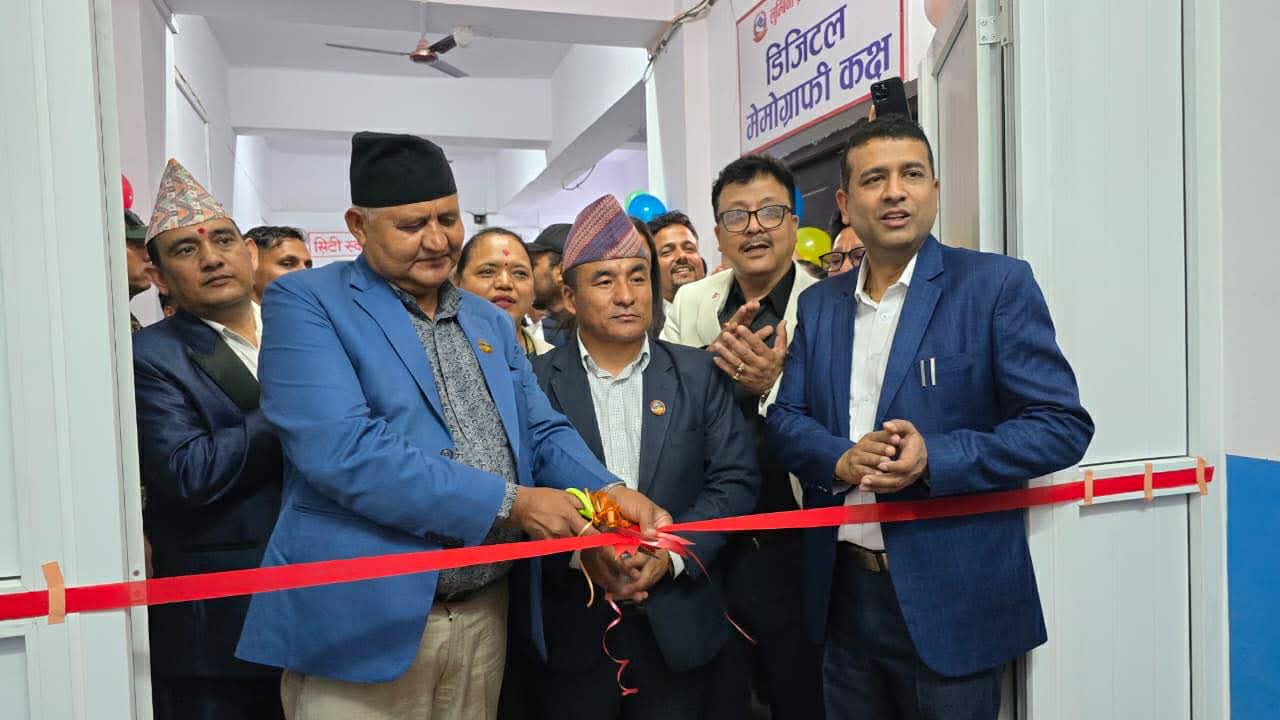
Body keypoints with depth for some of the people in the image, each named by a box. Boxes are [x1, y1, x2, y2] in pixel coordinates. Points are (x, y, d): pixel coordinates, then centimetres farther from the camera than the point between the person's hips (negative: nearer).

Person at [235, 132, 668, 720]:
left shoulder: (490, 320, 13)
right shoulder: (305, 302, -7)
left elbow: (542, 431, 10)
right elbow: (341, 451, -20)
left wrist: (608, 493, -11)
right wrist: (509, 504, -19)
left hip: (487, 616, 6)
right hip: (363, 626, -5)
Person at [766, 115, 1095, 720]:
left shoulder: (995, 284, -7)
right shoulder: (818, 303, 8)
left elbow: (1063, 424, -10)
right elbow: (785, 419, 5)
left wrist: (934, 459, -23)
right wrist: (840, 458, -16)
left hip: (950, 599, -4)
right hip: (843, 594, 5)